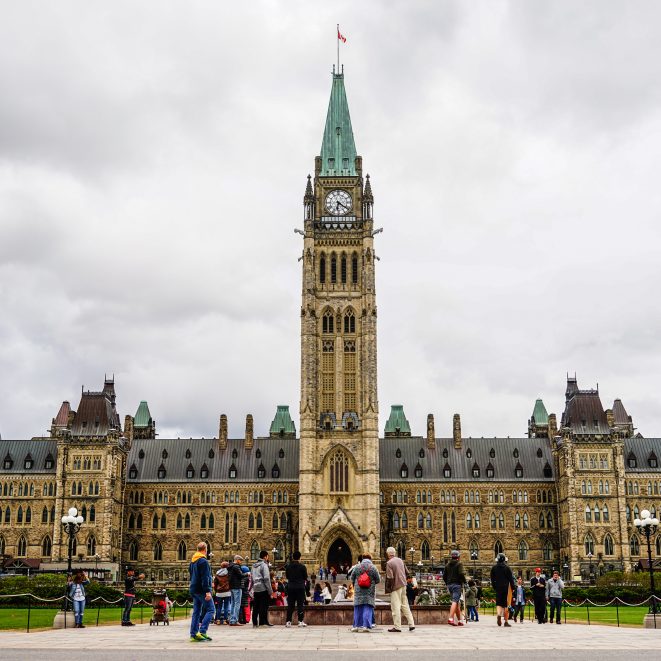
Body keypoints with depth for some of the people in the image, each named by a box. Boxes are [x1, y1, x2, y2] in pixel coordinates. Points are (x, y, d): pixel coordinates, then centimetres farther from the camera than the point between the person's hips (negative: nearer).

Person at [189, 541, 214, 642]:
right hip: (201, 590, -9)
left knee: (196, 612, 11)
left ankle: (193, 635, 8)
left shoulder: (192, 561, 16)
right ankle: (202, 632, -17)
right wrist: (207, 591, -21)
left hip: (193, 590, 9)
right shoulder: (203, 561, -13)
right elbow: (205, 578, -19)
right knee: (210, 610, -6)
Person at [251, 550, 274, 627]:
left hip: (256, 589, 7)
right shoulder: (264, 565, -9)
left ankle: (255, 622, 11)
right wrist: (270, 590, -12)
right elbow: (266, 579, -14)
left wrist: (253, 589, 19)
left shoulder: (254, 566, 15)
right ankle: (263, 622, -5)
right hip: (263, 589, -7)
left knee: (256, 606, 9)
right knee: (264, 606, -4)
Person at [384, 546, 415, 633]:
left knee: (396, 607, -1)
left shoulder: (389, 563, -15)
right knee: (405, 605, 15)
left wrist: (388, 588, -7)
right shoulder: (400, 560, 8)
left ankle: (397, 626, 1)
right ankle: (411, 625, 15)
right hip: (403, 585, 7)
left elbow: (390, 577, -18)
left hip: (396, 587, -7)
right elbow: (406, 572, 15)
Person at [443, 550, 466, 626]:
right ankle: (451, 619, -26)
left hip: (449, 584, 7)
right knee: (455, 601, -12)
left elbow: (444, 576, 15)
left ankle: (459, 620, 17)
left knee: (457, 602, 14)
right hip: (457, 584, -7)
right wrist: (464, 581, -3)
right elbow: (461, 574, -17)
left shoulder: (448, 565, 14)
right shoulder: (459, 564, -4)